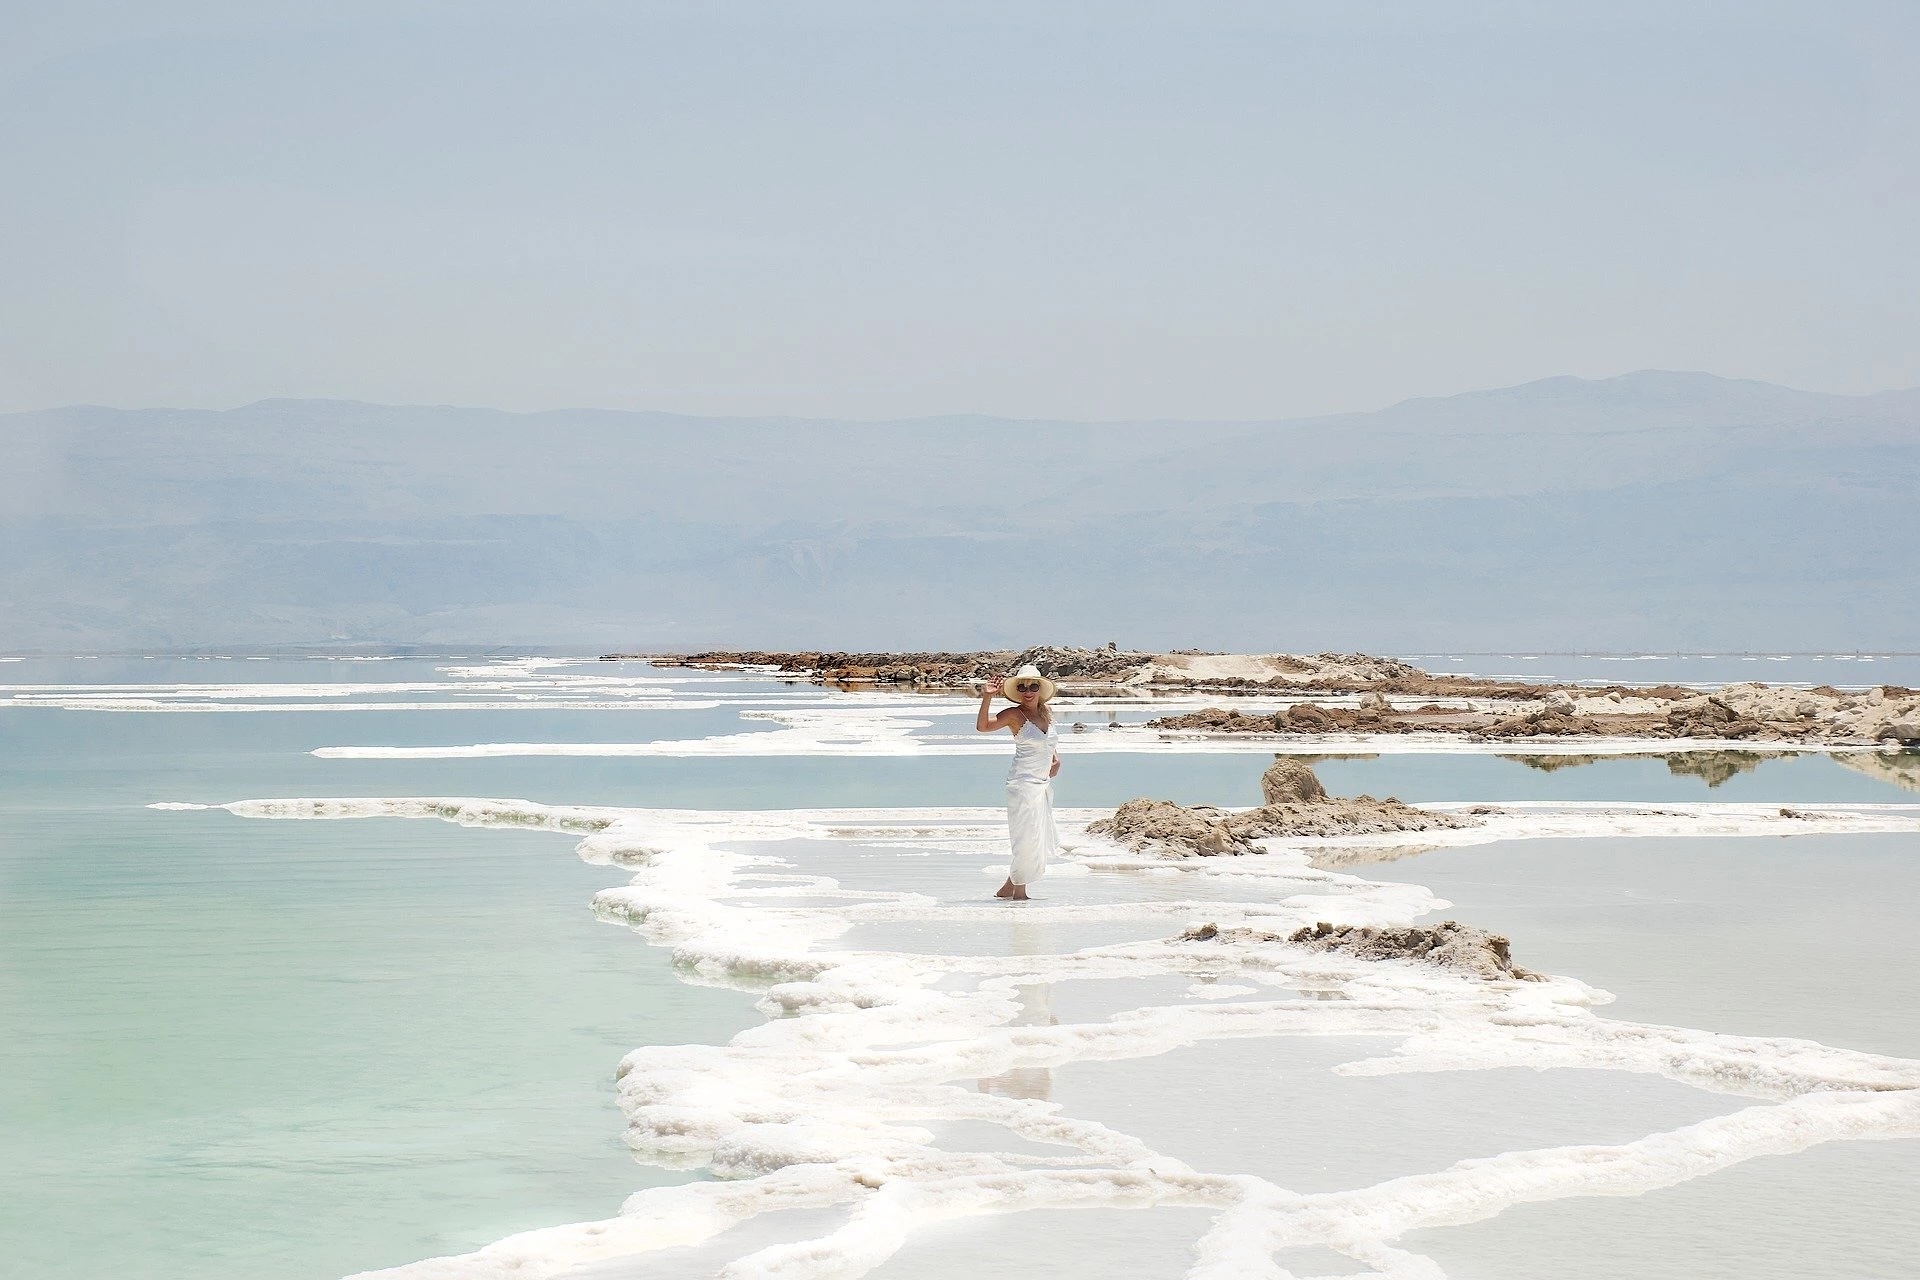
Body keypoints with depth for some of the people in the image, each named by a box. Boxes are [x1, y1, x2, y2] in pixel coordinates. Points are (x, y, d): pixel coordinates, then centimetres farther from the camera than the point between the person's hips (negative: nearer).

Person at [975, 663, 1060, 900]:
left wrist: (1055, 759, 11)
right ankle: (1018, 890, 7)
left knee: (1040, 840, 12)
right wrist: (987, 698, -35)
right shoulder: (1014, 714, -9)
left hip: (1044, 782, 8)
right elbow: (983, 726, -23)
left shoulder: (1045, 714, 11)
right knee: (1028, 839, -7)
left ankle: (1009, 887, 23)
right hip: (1023, 783, -8)